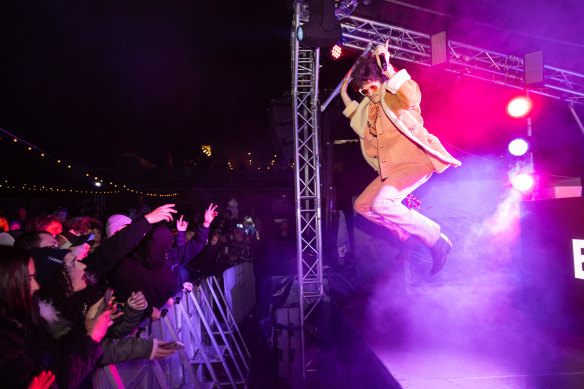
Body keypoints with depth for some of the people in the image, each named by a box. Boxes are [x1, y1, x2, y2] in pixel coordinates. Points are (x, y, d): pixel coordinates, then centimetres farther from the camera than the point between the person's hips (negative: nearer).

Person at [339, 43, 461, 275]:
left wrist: (388, 68, -27)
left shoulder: (395, 93, -7)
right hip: (391, 168, 9)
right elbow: (360, 125, 34)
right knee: (362, 205, 9)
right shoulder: (369, 105, 16)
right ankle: (408, 234, 13)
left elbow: (411, 96, -31)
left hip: (415, 160, -9)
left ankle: (435, 239, -15)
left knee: (381, 203, -28)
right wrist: (345, 96, 26)